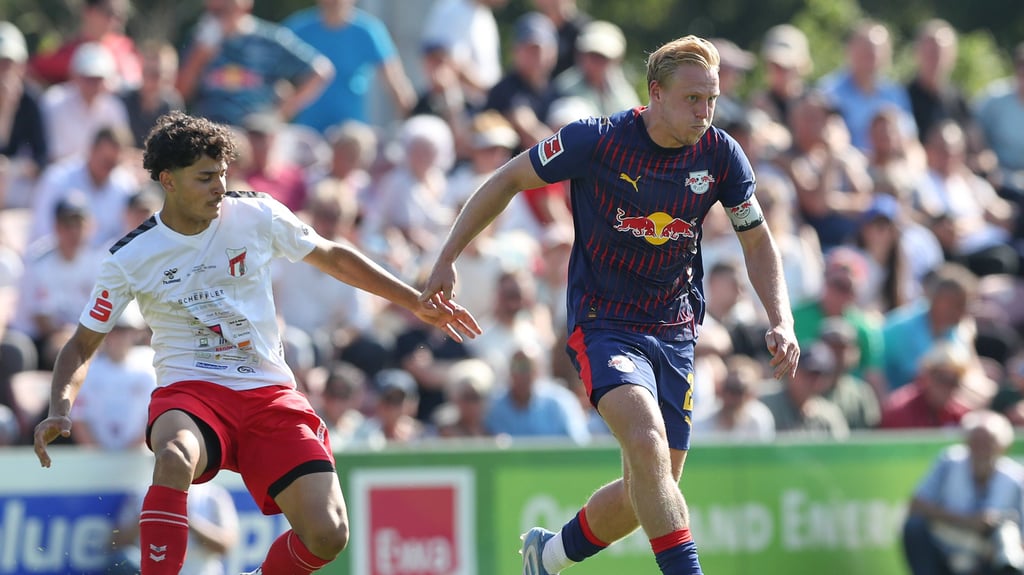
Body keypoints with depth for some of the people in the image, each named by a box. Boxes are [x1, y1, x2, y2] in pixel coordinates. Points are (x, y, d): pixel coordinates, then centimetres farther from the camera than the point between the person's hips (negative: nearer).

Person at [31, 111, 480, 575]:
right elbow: (82, 345, 7)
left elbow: (334, 258, 16)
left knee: (327, 536, -17)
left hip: (270, 393, 2)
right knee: (174, 460, -40)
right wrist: (61, 410, -11)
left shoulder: (256, 215, 0)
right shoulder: (129, 259, -3)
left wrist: (416, 302, 16)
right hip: (189, 392, -2)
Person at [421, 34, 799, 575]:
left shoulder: (720, 154, -5)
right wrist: (447, 259, -1)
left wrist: (781, 322, -5)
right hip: (603, 323, -5)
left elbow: (758, 243, 9)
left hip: (675, 332, 5)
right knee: (647, 444, -30)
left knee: (649, 492, 7)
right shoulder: (597, 141, -15)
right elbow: (508, 180, -2)